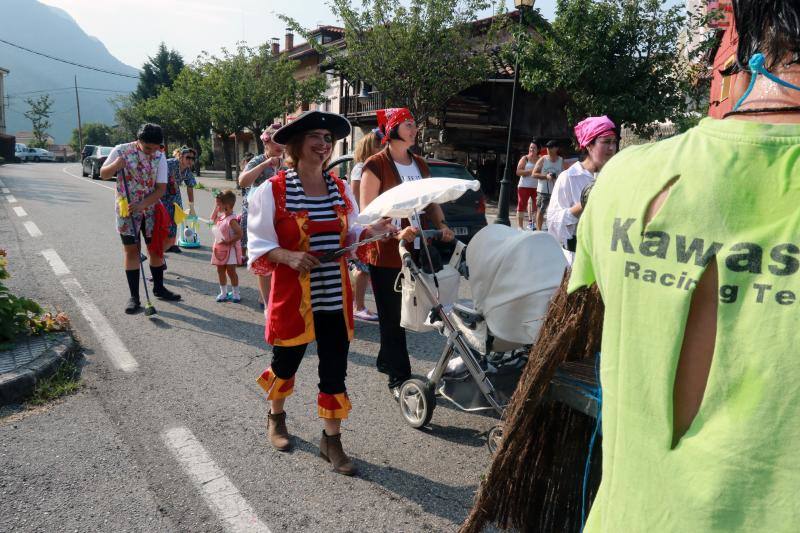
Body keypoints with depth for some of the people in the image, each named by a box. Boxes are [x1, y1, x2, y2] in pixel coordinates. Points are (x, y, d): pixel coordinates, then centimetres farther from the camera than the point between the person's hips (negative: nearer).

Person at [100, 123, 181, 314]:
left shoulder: (160, 157, -5)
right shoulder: (121, 151, -9)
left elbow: (161, 188, -9)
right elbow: (103, 174, 0)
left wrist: (141, 205, -20)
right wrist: (115, 165, -23)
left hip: (151, 208, 2)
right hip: (127, 209, -2)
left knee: (156, 248, 9)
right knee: (131, 250, 1)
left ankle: (159, 288, 27)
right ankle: (134, 297, 6)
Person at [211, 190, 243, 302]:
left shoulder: (231, 220, -22)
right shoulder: (221, 216, 6)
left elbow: (239, 234, -25)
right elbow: (213, 219, 28)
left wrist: (228, 242, -24)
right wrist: (215, 209, 16)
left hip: (230, 250, -9)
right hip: (220, 249, 9)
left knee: (231, 271, -1)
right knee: (220, 270, 13)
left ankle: (235, 293, 12)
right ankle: (223, 292, 24)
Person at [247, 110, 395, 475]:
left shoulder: (340, 189, 6)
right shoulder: (273, 190, -8)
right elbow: (259, 245, -6)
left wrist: (371, 231, -6)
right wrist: (288, 257, -24)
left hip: (335, 297, 3)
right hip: (293, 296, -3)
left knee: (335, 370, 5)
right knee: (286, 363, 16)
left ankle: (331, 440, 22)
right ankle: (276, 418, 45)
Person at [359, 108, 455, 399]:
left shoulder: (419, 164, 14)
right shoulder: (376, 165, -8)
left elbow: (430, 201, 18)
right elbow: (367, 211, -13)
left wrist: (442, 226, -1)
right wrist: (397, 232, -26)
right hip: (386, 252, -6)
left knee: (403, 311, 15)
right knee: (392, 315, 1)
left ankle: (386, 361, 33)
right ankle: (398, 378, 9)